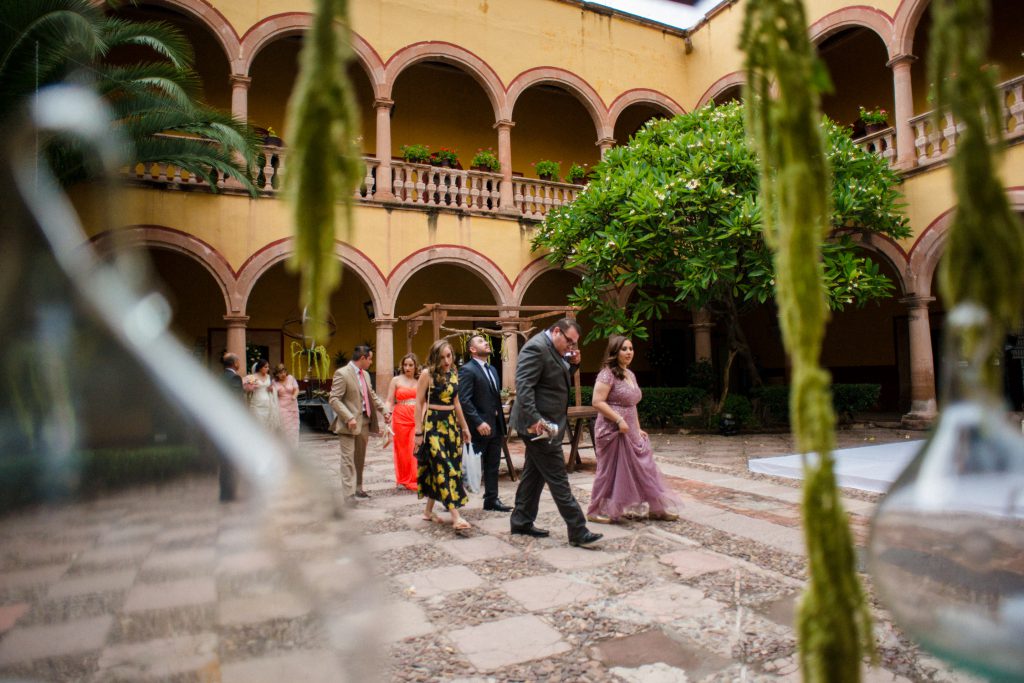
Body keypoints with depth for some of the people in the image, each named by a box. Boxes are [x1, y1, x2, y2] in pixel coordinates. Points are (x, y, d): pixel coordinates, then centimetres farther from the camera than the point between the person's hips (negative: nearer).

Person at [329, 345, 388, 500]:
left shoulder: (365, 374, 12)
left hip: (364, 421, 8)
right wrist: (349, 418, -24)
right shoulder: (342, 373, -12)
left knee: (360, 458, 16)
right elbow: (334, 399, -16)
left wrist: (385, 410, 9)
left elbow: (373, 395, 21)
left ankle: (358, 488, 28)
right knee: (348, 459, -5)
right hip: (349, 423, -8)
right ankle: (348, 494, -1)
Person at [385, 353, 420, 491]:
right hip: (401, 417, 0)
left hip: (417, 418, 1)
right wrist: (387, 413, -15)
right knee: (402, 449, 6)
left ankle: (414, 479, 7)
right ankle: (402, 480, 20)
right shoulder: (396, 380, 5)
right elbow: (389, 401, 1)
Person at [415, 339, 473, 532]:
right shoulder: (427, 373, -8)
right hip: (433, 424, -6)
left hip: (451, 424, 6)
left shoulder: (453, 373, 9)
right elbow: (419, 403, -8)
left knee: (438, 468, 9)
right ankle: (455, 516, -13)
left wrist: (464, 426, 18)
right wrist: (419, 432, -11)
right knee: (444, 467, -11)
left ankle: (428, 510, 21)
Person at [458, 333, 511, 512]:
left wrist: (502, 423, 13)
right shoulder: (467, 370, -12)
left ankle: (491, 499, 23)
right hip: (479, 427, -8)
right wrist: (479, 422, -24)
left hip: (495, 426, 8)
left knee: (493, 466, 13)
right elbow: (464, 400, -19)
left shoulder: (492, 369, 16)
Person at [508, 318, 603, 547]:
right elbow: (523, 385, -25)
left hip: (547, 423, 10)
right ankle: (578, 531, 1)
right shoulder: (536, 347, -18)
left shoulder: (556, 350, 12)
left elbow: (560, 379, 22)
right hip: (539, 424, -10)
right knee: (557, 478, -5)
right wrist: (534, 419, -30)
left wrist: (573, 363, 4)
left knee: (534, 473, 16)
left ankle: (521, 522, 27)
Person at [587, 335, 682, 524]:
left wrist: (638, 428, 14)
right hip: (612, 431, -8)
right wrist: (619, 420, -23)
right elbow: (597, 402, -20)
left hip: (630, 432, 8)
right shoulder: (607, 374, -13)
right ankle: (596, 512, 16)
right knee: (610, 472, 1)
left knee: (643, 469, 10)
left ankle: (656, 509, 21)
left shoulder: (630, 374, 14)